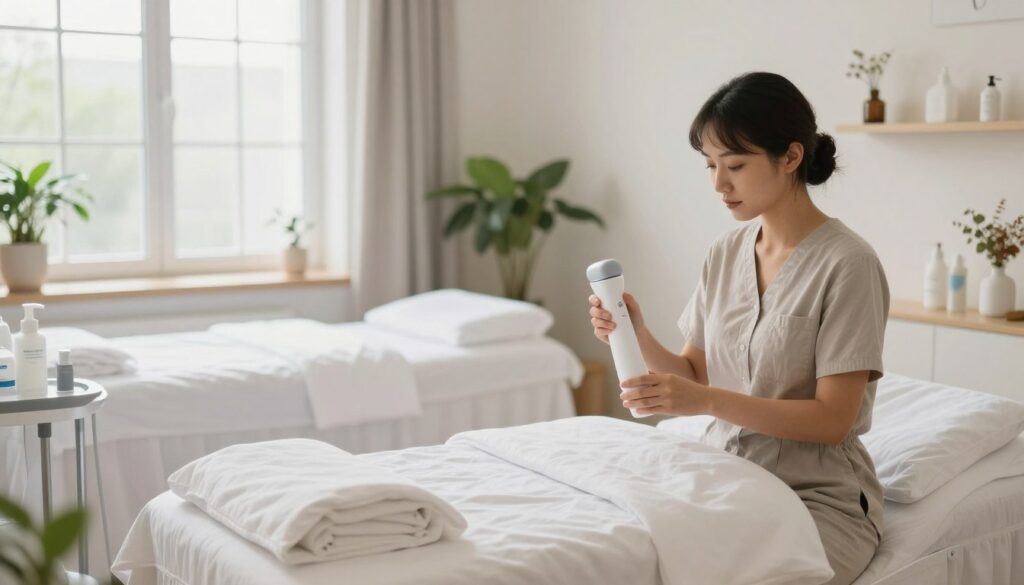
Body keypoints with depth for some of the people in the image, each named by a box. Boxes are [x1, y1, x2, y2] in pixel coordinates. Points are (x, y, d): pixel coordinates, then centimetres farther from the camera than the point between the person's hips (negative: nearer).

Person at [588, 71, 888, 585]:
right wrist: (638, 336, -10)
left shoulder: (847, 264, -13)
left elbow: (833, 419, -16)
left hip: (818, 497, -5)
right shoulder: (726, 253, 6)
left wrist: (708, 401, -25)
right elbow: (694, 375, 9)